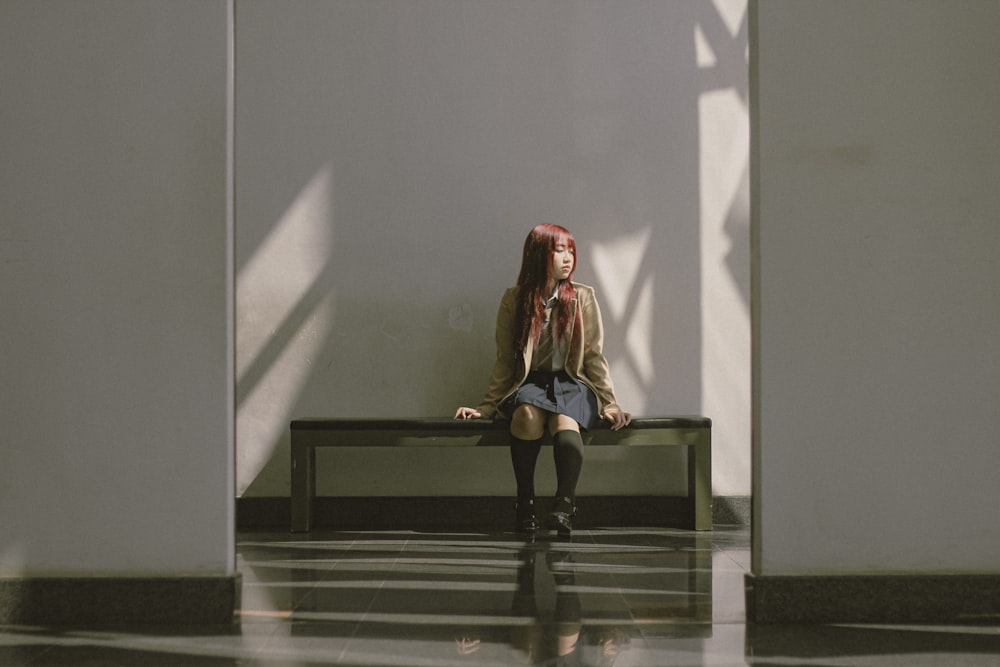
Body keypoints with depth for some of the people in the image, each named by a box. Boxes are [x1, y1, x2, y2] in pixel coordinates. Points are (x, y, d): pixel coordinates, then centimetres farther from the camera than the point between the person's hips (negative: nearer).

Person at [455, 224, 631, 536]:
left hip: (572, 384, 0)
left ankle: (564, 506, -48)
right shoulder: (515, 299, 7)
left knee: (564, 422, -36)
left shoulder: (583, 297, 7)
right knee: (528, 413, -36)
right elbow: (505, 361, 10)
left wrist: (610, 404, -3)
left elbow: (594, 356, 6)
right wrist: (486, 407, 5)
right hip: (529, 382, 0)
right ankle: (525, 504, -25)